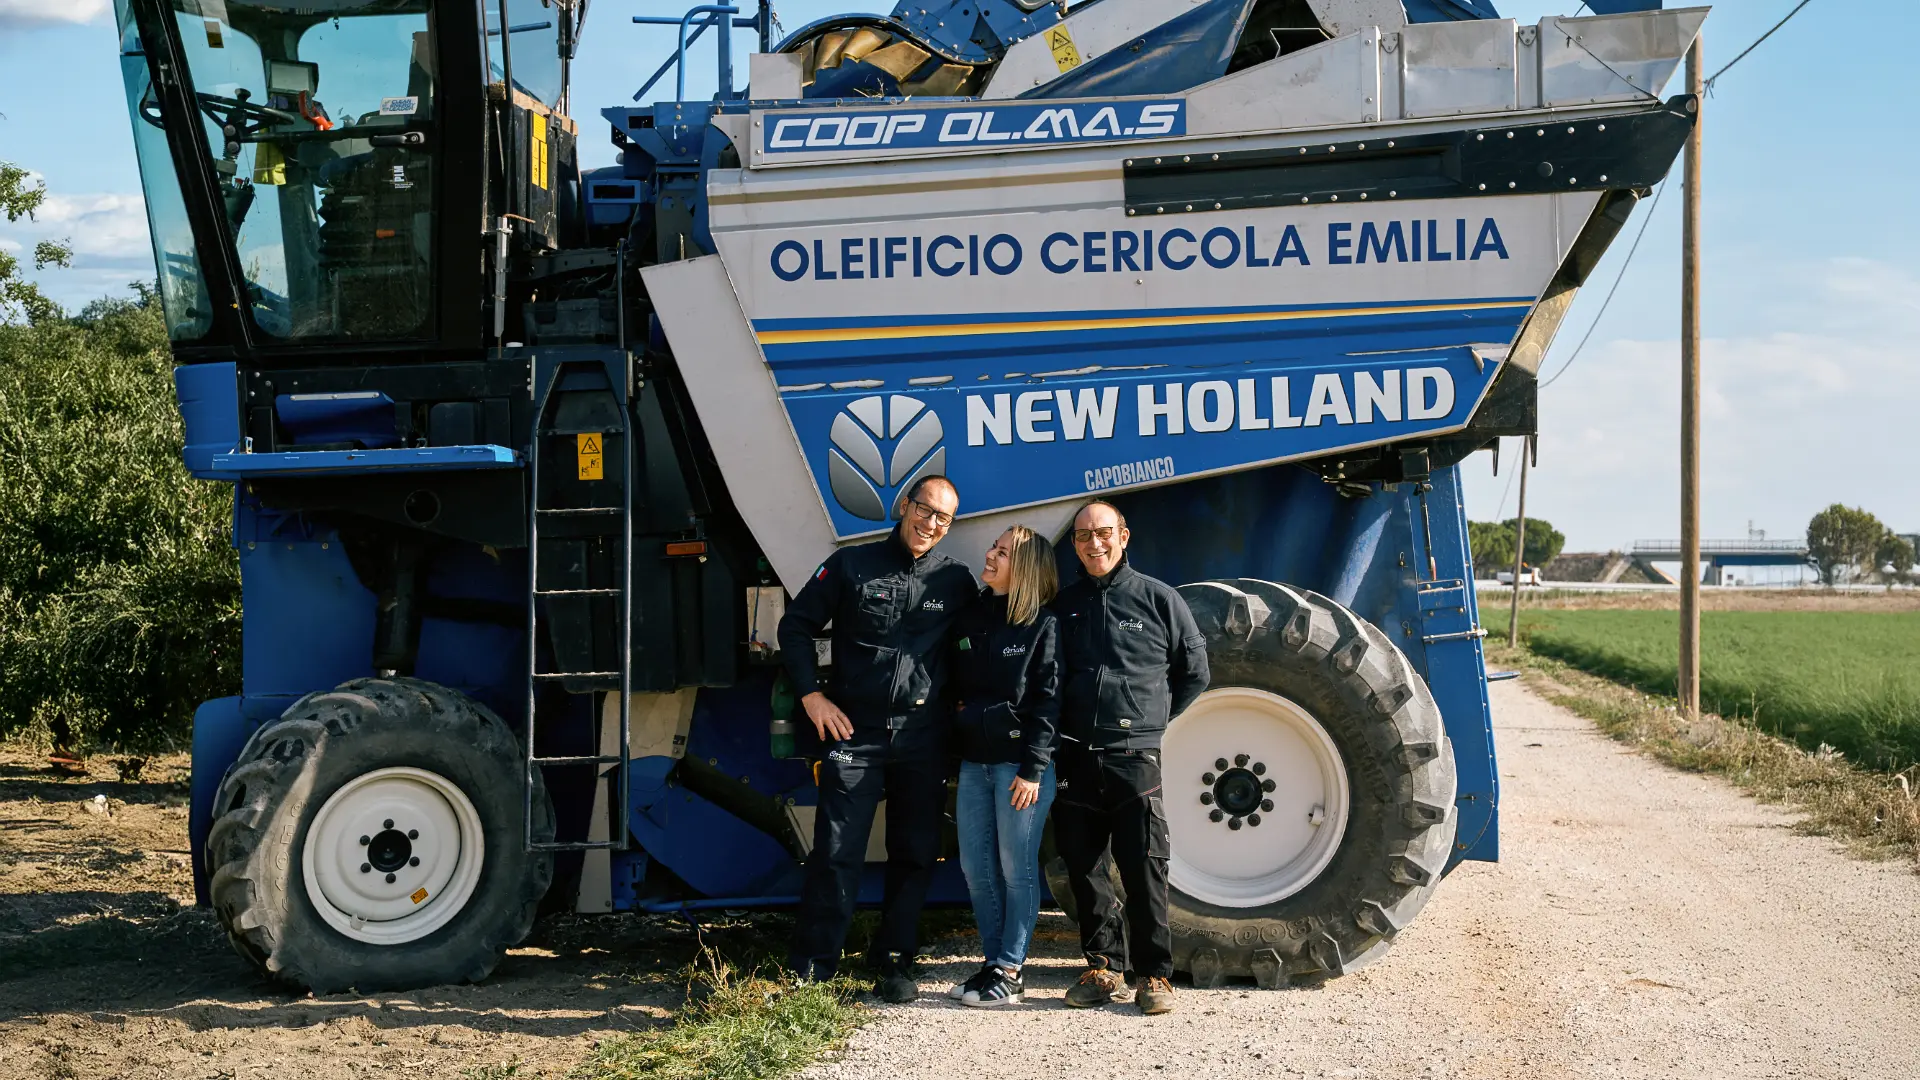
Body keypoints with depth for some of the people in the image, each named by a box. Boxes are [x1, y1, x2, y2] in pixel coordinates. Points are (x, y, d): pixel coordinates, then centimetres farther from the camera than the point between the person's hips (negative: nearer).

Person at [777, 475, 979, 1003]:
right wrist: (811, 695, -1)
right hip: (855, 732, -2)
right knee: (836, 854, -4)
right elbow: (796, 626, 6)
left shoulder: (956, 581, 7)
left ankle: (894, 964, 19)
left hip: (924, 740, 2)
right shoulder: (851, 565, 1)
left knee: (915, 855, 7)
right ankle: (810, 972, 2)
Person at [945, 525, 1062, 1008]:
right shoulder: (971, 620, 12)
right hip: (974, 762, 7)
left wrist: (1033, 769, -15)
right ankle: (993, 962, 18)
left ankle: (1010, 972, 4)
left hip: (1020, 764, -6)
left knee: (1016, 869, -1)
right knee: (976, 868, 8)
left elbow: (1047, 700, -9)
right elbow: (955, 690, 15)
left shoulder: (1042, 625, -6)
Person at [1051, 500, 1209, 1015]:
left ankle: (1153, 974, 4)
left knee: (1144, 868, -4)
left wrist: (1153, 721, 9)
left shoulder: (1158, 598, 4)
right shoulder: (1064, 605, 13)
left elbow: (1195, 673, 12)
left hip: (1134, 756, -3)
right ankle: (1104, 966, 18)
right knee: (1083, 867, 7)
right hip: (1075, 758, 4)